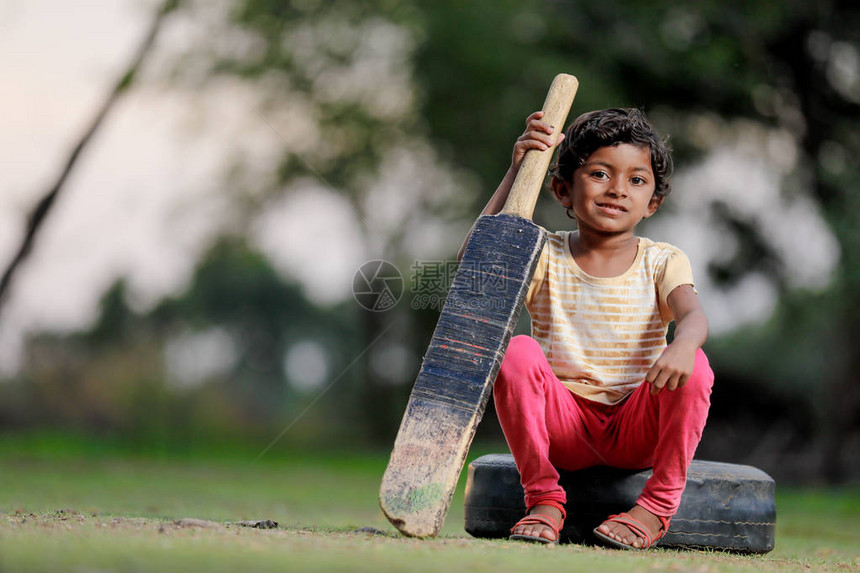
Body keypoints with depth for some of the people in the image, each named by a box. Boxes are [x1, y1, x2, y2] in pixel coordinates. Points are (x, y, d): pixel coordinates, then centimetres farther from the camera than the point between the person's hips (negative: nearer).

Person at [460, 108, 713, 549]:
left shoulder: (662, 263, 3)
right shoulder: (546, 256, 3)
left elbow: (693, 316, -18)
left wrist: (683, 344, -45)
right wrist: (516, 172, -16)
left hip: (638, 432, 0)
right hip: (565, 426, 1)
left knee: (694, 366, -27)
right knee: (516, 351, -26)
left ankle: (657, 505, -14)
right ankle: (543, 498, -14)